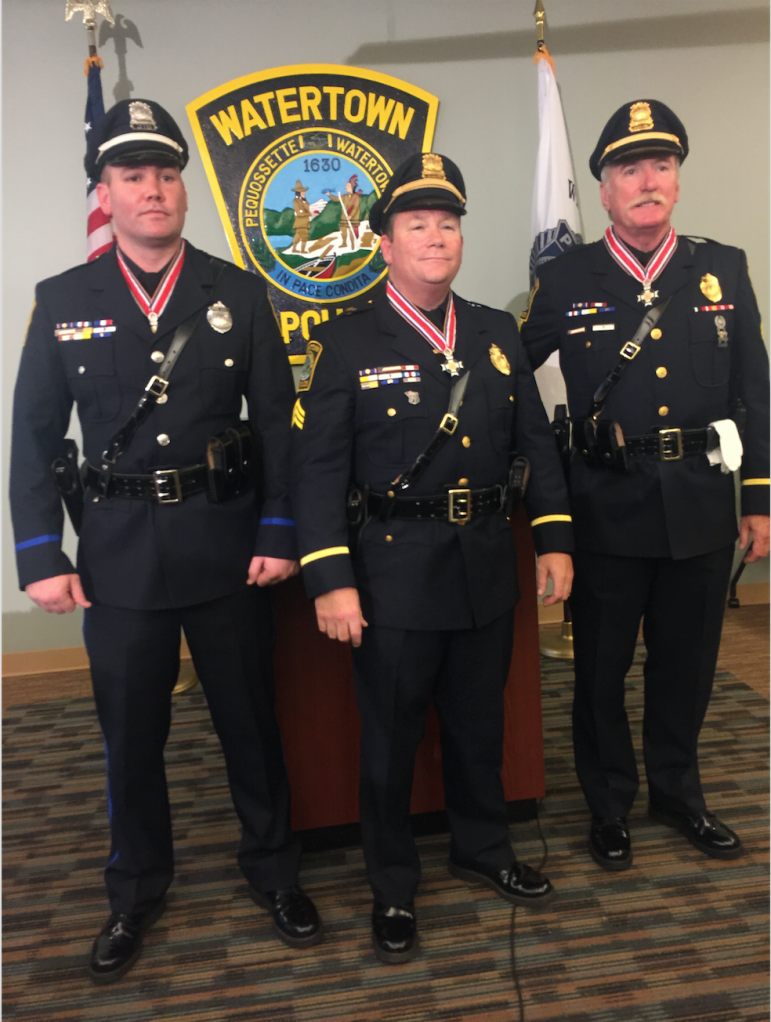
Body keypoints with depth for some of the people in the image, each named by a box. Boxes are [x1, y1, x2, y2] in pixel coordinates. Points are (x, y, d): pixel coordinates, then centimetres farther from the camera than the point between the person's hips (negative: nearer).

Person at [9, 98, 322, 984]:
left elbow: (277, 423, 1)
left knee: (250, 718, 13)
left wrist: (278, 535, -5)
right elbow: (35, 437, 3)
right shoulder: (62, 301, 3)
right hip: (119, 554, 1)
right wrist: (40, 557, -3)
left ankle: (271, 868, 37)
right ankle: (136, 891, 37)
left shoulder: (239, 294, 2)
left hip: (228, 549, 0)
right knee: (130, 732, 13)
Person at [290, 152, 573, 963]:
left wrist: (554, 538, 5)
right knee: (390, 738, 11)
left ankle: (482, 850, 44)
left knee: (479, 723, 20)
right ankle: (392, 889, 32)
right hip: (393, 573, -4)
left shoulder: (497, 334, 8)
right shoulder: (345, 344, -6)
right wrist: (329, 580, -17)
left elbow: (534, 441, 10)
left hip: (487, 565, 5)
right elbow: (318, 469, -11)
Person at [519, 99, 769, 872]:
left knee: (687, 662, 16)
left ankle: (678, 793, 39)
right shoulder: (567, 280, -2)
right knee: (601, 665, 10)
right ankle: (609, 807, 31)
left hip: (702, 503, 3)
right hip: (608, 509, -2)